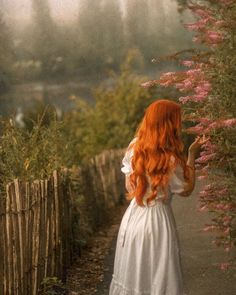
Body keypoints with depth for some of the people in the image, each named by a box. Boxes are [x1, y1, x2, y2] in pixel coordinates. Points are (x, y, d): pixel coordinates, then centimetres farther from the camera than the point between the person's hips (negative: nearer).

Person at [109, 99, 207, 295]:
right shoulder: (169, 159, -21)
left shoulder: (135, 148, -1)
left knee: (133, 276, 18)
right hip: (156, 220, -7)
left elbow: (129, 186, 7)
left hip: (133, 217, 7)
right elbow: (186, 190, -6)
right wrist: (192, 155, -5)